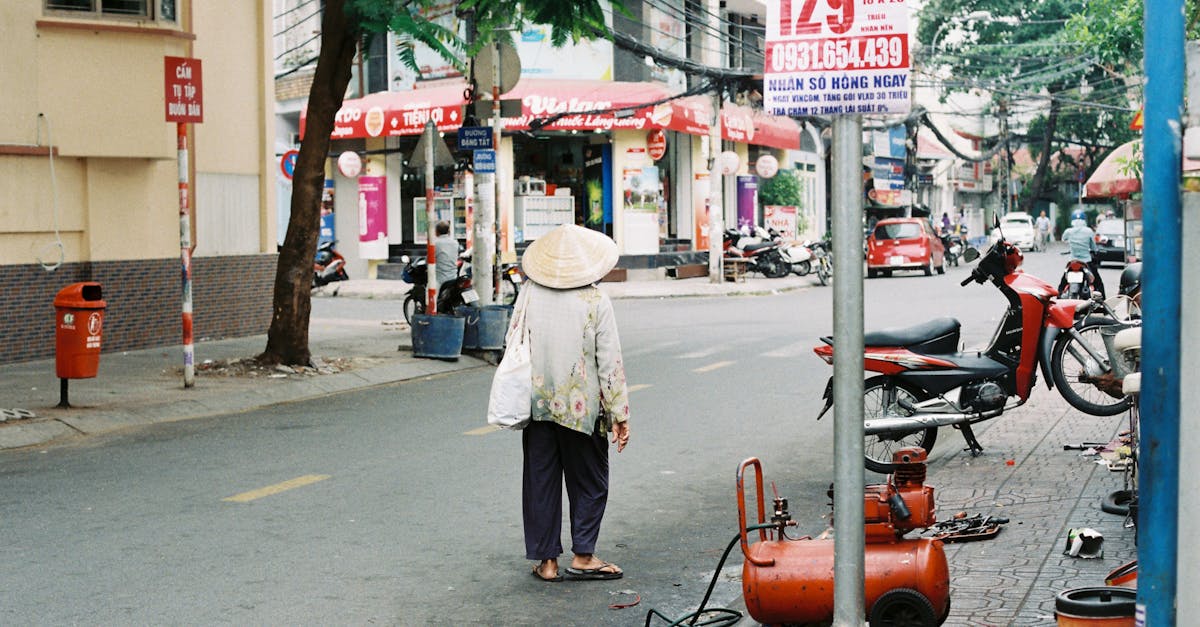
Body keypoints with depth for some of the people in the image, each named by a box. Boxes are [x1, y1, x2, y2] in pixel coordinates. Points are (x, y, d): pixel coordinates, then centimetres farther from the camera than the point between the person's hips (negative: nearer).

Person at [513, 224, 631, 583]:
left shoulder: (529, 295, -1)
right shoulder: (596, 302, -9)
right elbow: (610, 364, -8)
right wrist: (619, 415, -2)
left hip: (536, 405, 3)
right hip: (581, 407, -3)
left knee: (541, 480, 10)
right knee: (589, 481, 12)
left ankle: (546, 560, 14)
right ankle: (583, 556, 13)